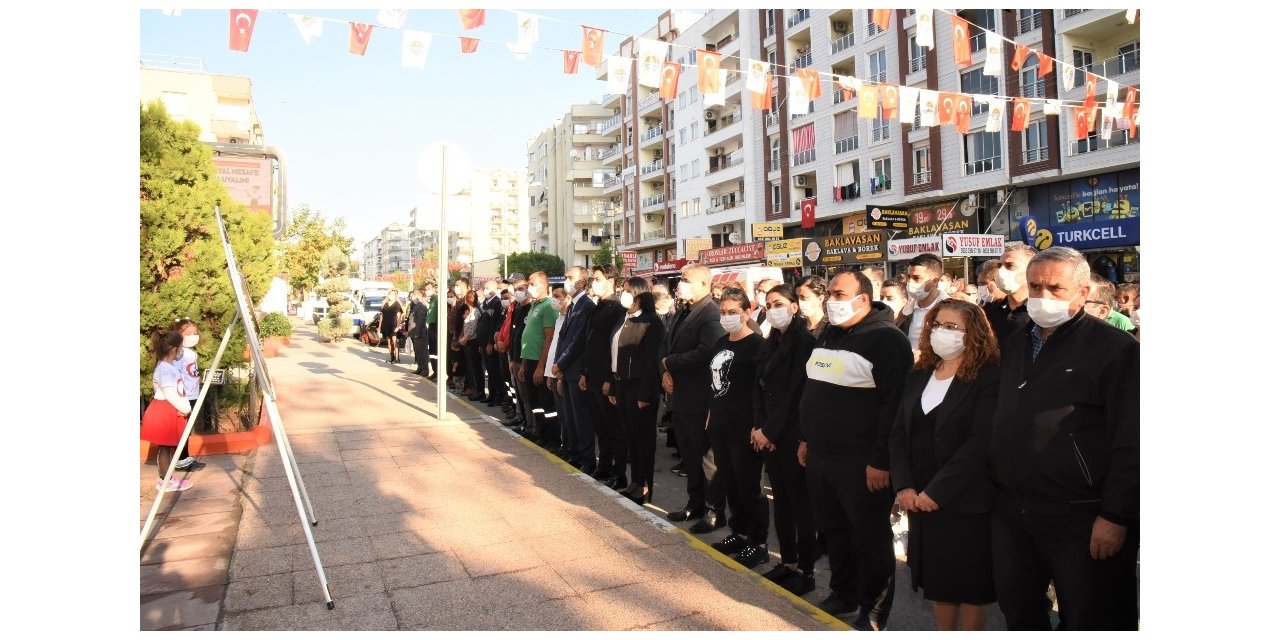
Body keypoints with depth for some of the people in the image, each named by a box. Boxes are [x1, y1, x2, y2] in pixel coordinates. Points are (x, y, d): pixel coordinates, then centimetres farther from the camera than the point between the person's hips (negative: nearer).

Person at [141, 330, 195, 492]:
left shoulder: (171, 365, 10)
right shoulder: (164, 369, -20)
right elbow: (169, 394, -23)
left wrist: (184, 407, 10)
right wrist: (185, 408, -14)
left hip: (172, 411, 9)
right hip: (164, 411, -9)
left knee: (171, 446, 15)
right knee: (164, 447, -1)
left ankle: (168, 477, 24)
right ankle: (165, 481, 5)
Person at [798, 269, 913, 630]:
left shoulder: (886, 340, -15)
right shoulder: (827, 336, 12)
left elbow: (896, 404, -20)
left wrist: (881, 460, -21)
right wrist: (807, 438, 18)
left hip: (861, 463, -8)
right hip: (820, 457, 8)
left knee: (870, 539, 7)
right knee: (833, 532, 19)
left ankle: (873, 611, 22)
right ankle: (843, 594, 37)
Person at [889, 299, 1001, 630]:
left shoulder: (988, 378, -10)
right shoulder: (918, 376, 9)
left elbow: (980, 443, -18)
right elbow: (898, 434, 5)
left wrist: (937, 492, -20)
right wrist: (904, 486, -8)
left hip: (966, 502, -5)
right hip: (920, 501, 5)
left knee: (969, 585, 8)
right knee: (937, 580, 15)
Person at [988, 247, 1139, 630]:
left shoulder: (1115, 349, -9)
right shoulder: (1013, 346, 12)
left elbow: (1131, 441, -14)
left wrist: (1116, 517, -16)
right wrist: (992, 489, 11)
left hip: (1081, 517, -6)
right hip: (1010, 512, 6)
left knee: (1088, 622, 10)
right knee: (1018, 614, 18)